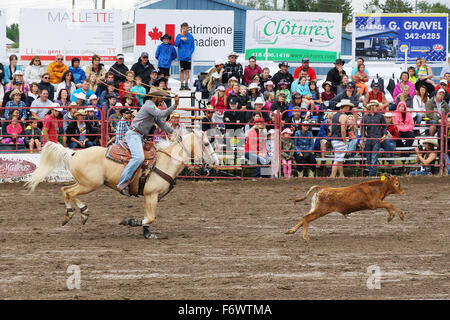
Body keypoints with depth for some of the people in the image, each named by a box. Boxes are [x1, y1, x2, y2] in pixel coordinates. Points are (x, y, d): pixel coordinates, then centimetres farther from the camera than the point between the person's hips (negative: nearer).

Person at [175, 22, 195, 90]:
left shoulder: (190, 36, 4)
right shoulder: (179, 36, 1)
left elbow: (193, 46, 5)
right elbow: (176, 44, -7)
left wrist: (190, 53, -8)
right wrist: (180, 39, -23)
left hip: (188, 57, 1)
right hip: (181, 57, -1)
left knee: (187, 71, 3)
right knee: (182, 71, 1)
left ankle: (186, 85, 8)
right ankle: (182, 85, 6)